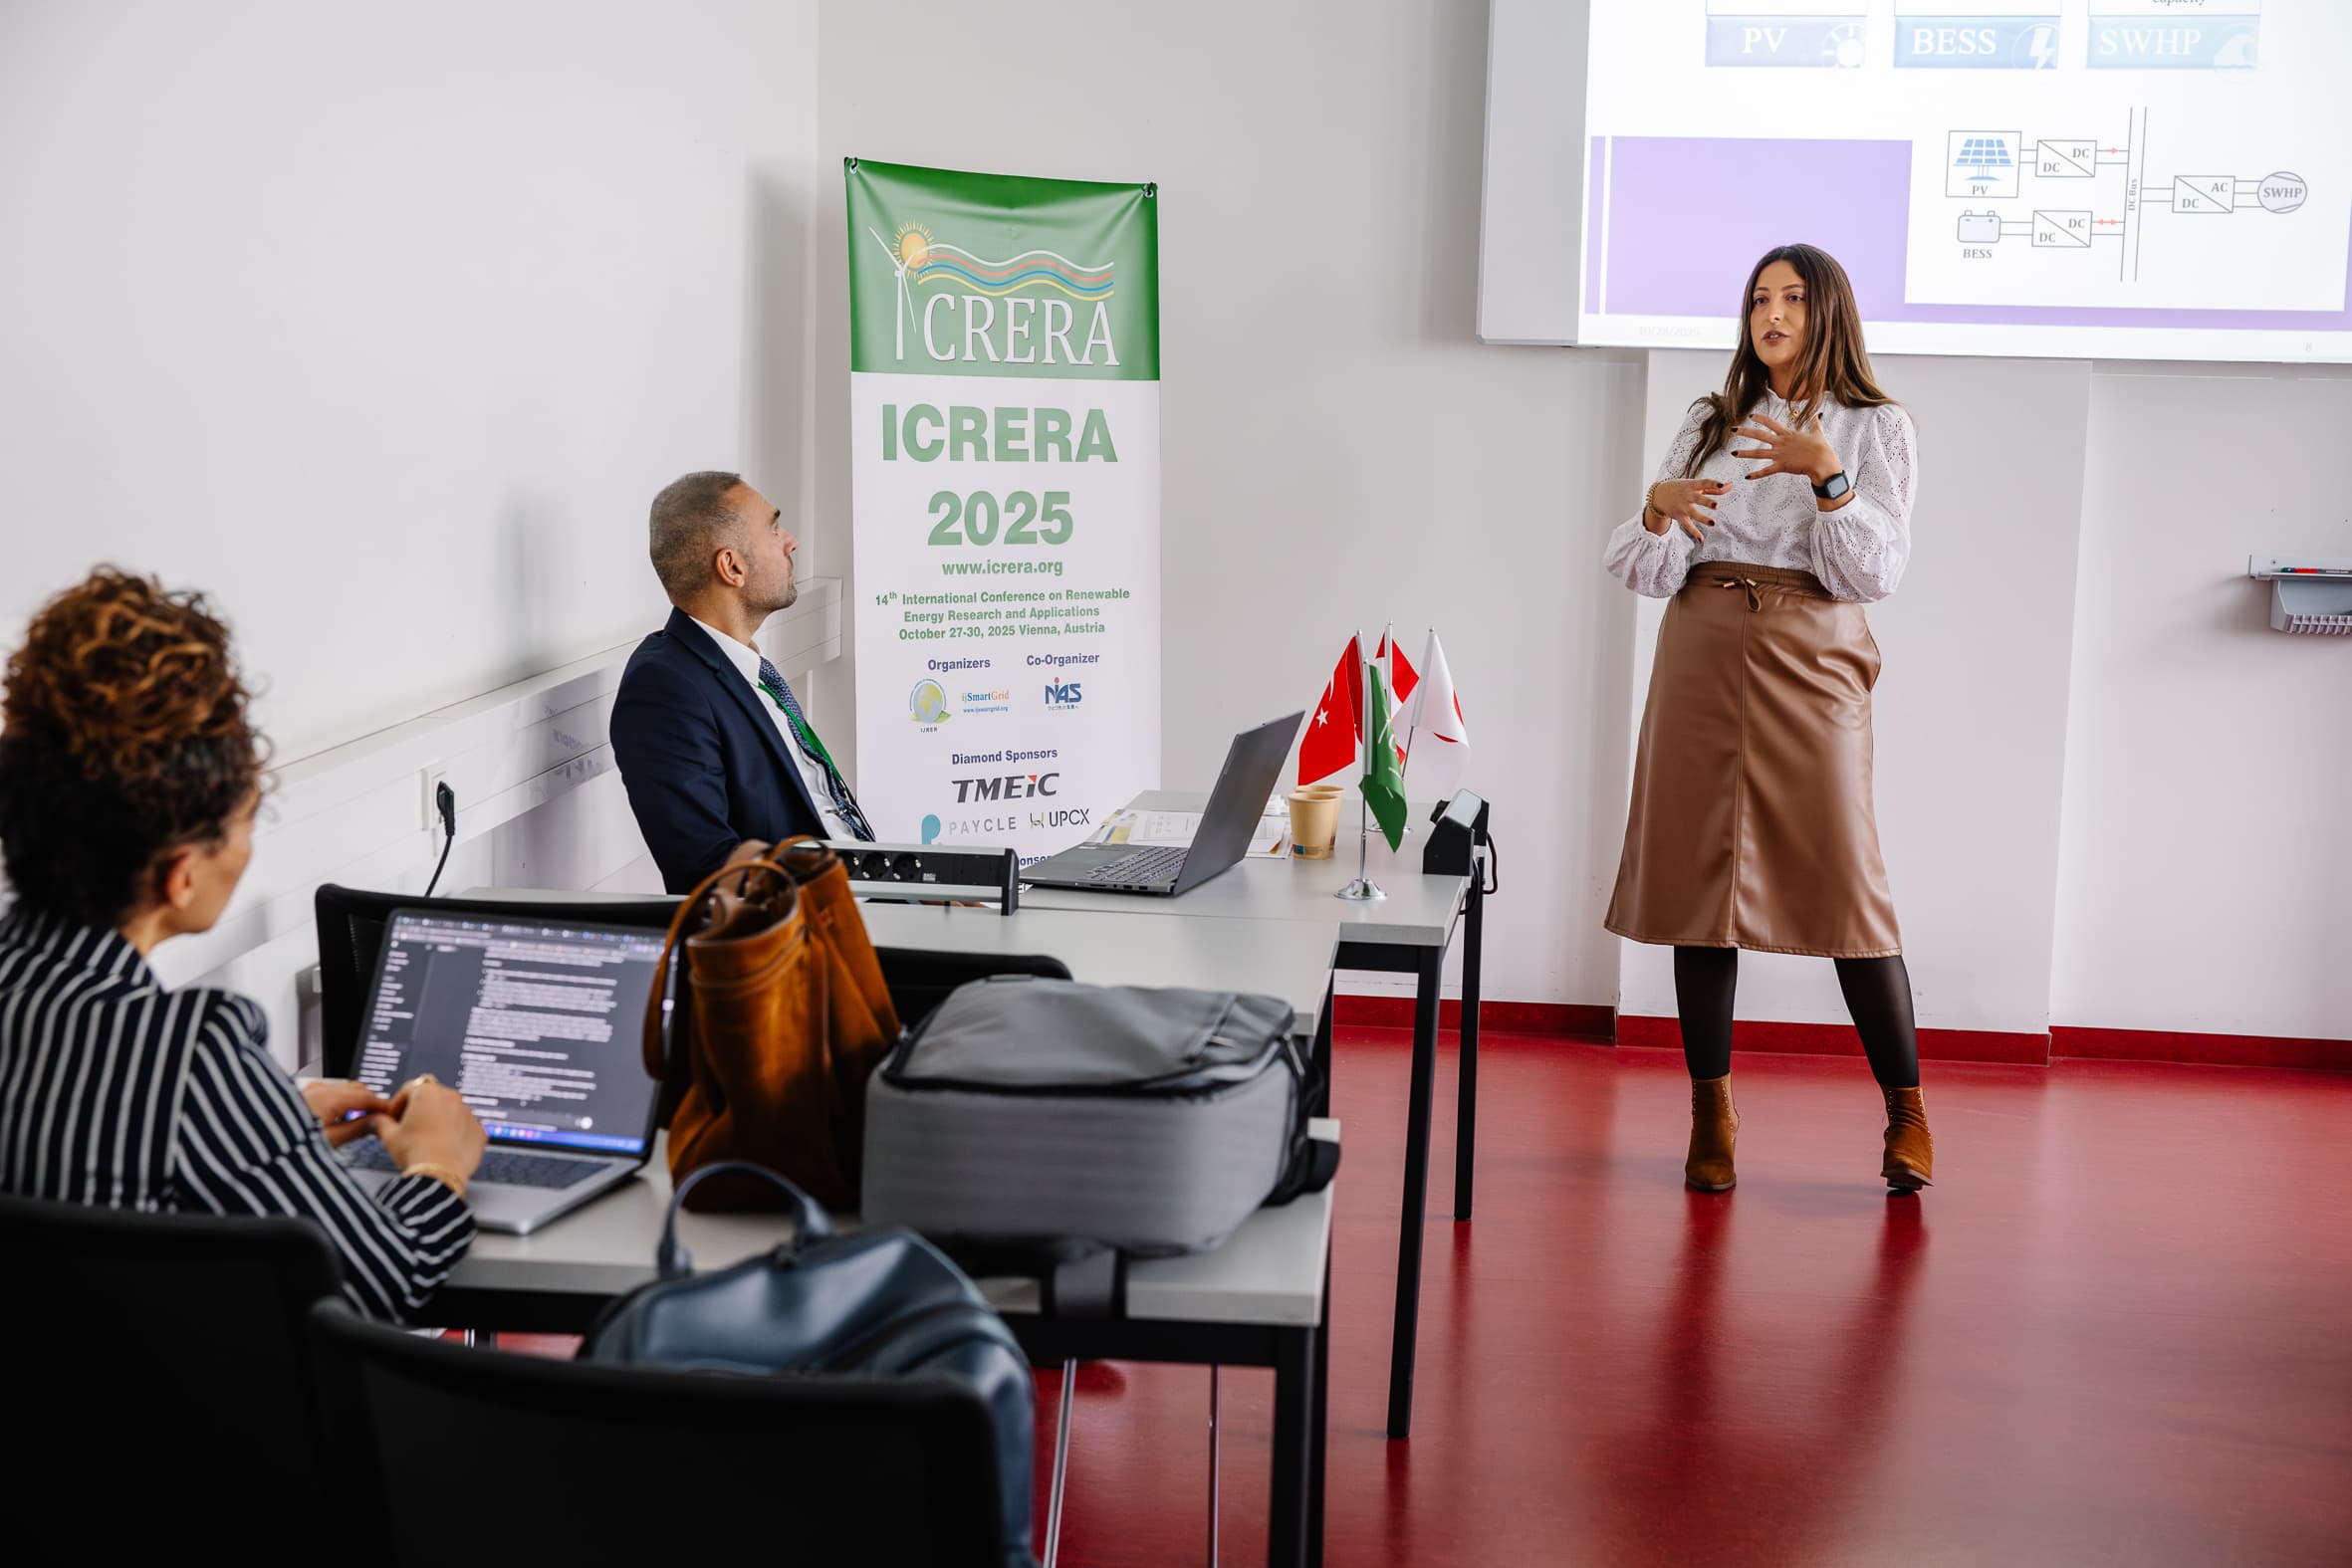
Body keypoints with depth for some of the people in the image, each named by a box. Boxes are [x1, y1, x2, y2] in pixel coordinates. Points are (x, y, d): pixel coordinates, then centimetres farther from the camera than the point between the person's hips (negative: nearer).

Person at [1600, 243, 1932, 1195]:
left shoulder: (1876, 429, 7)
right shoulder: (1709, 423, 14)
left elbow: (1874, 572, -4)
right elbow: (1645, 573, 9)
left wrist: (1826, 474, -16)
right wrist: (1658, 507, -12)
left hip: (1812, 662, -3)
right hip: (1703, 654, 3)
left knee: (1843, 878, -7)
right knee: (1699, 869, 1)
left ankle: (1905, 1108, 6)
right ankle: (1711, 1111, 9)